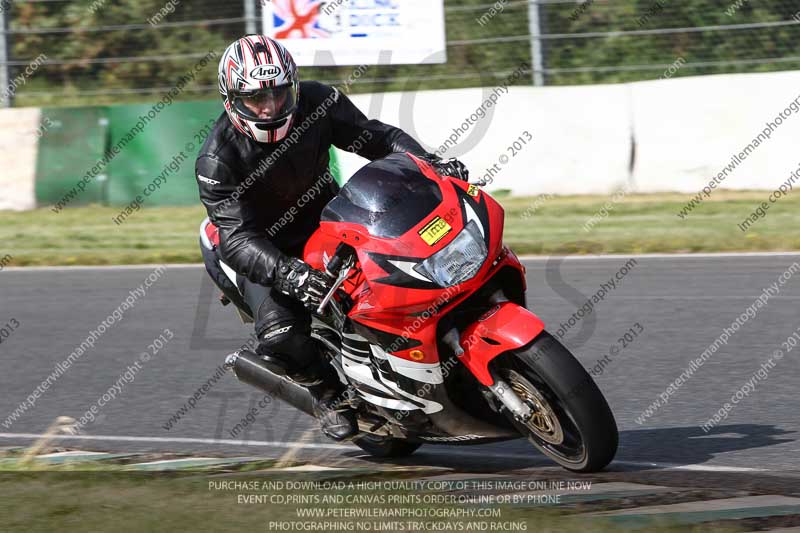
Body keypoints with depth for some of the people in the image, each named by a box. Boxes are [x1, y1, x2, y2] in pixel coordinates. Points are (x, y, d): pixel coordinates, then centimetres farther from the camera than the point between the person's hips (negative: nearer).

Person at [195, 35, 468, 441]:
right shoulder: (216, 160, -26)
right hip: (262, 246, -4)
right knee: (280, 331, -29)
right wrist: (288, 274, -51)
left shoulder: (316, 103, -15)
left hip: (324, 217, 4)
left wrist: (431, 164, -24)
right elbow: (237, 239, -33)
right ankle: (326, 391, -1)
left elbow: (375, 136, -6)